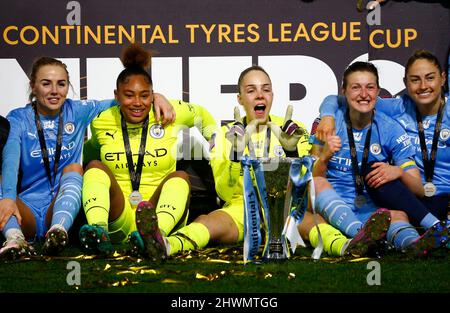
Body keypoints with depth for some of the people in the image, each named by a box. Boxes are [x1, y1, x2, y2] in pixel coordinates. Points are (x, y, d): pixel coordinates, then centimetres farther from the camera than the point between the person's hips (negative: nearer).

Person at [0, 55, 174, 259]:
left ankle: (59, 229, -50)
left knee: (74, 168, -24)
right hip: (28, 209, -1)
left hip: (63, 208, 2)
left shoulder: (77, 112, 8)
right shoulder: (18, 119, 0)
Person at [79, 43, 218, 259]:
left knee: (179, 177, -27)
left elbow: (201, 114, 22)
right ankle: (99, 231, -50)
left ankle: (156, 233, -59)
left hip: (159, 212, 0)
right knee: (96, 166, -22)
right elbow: (88, 150, 28)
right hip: (118, 216, 1)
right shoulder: (102, 122, 5)